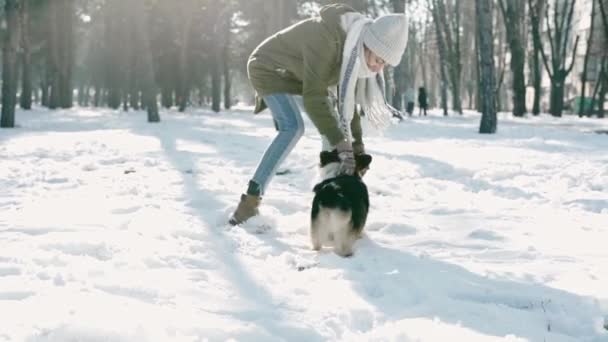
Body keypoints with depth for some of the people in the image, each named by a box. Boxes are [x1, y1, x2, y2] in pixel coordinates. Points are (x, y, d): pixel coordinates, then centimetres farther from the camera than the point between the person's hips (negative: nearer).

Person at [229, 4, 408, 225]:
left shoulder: (355, 49, -13)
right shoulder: (326, 39, -38)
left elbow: (346, 95, -1)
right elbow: (313, 97, -40)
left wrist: (356, 140, -4)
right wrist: (342, 145, -40)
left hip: (295, 74, 8)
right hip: (268, 67, -8)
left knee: (333, 122, 3)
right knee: (293, 128, -26)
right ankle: (251, 199, -26)